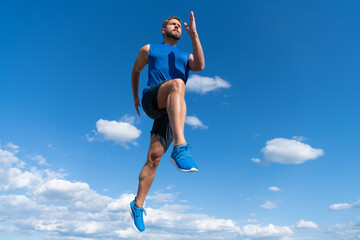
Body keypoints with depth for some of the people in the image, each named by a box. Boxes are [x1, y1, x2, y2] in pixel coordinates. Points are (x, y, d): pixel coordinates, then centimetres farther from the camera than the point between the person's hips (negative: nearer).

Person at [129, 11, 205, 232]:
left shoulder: (186, 57, 27)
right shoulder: (149, 50, 24)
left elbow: (200, 66, 3)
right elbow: (136, 71, 37)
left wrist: (194, 34, -1)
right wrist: (135, 97, 37)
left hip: (172, 111, 3)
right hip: (152, 100, -2)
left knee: (154, 157, -11)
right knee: (177, 83, -37)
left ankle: (138, 205, 3)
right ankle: (180, 148, -55)